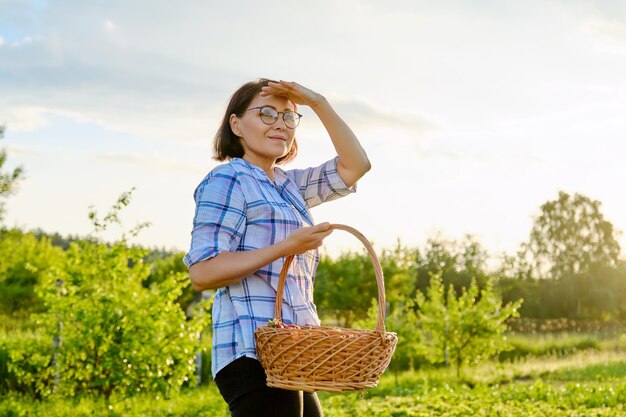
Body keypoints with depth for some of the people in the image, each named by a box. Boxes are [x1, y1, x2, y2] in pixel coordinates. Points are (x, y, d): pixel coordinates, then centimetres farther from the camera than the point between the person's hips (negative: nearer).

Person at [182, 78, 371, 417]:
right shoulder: (227, 180, -6)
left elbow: (354, 166, 17)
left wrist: (318, 103, 8)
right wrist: (286, 247, -21)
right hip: (254, 355, -9)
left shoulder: (290, 185, 20)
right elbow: (201, 273, -15)